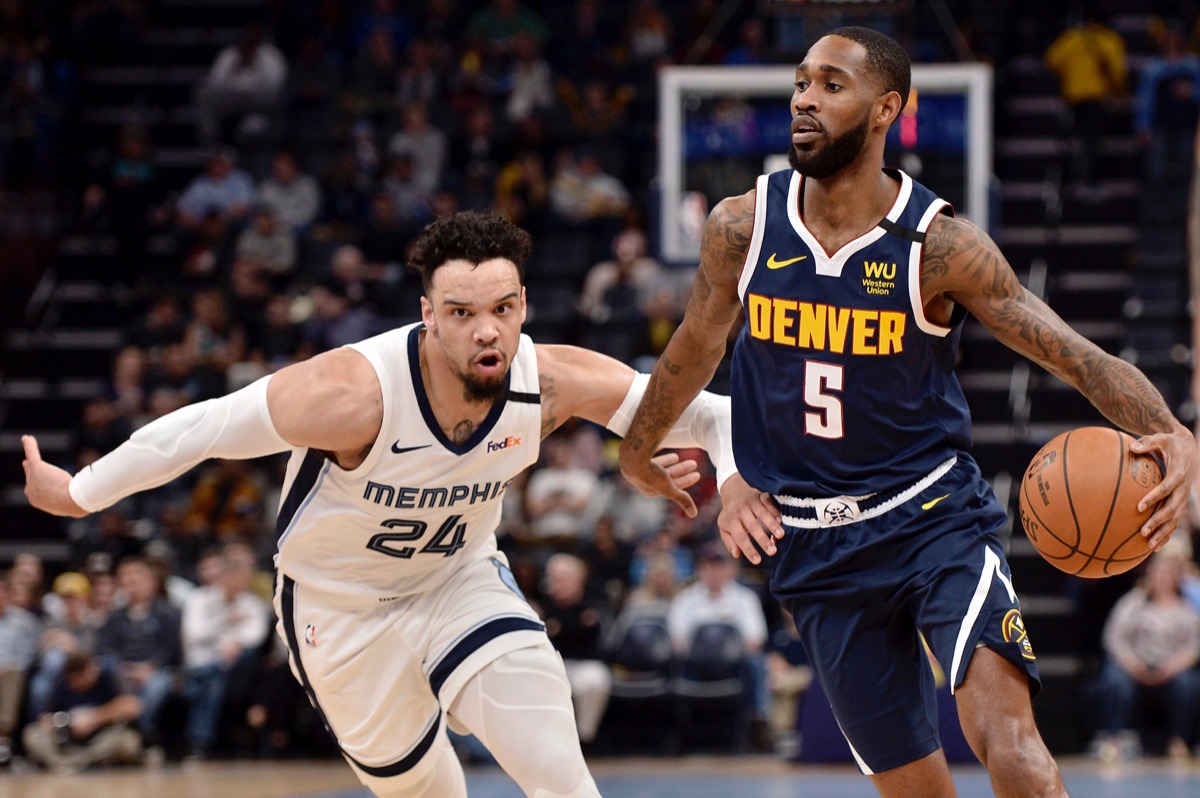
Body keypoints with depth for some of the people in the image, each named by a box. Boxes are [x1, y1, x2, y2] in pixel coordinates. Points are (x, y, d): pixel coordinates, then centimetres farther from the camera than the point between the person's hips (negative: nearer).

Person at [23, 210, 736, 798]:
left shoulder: (554, 383, -26)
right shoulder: (356, 393, -37)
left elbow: (697, 411, -14)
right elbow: (200, 429, -25)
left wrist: (732, 473, -36)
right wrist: (78, 494, -14)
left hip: (462, 578, 2)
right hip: (343, 606, -2)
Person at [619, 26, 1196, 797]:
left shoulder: (940, 245, -12)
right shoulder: (741, 227, -3)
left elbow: (1082, 357, -13)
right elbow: (699, 344, 17)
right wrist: (640, 448, 33)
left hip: (934, 512, -3)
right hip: (817, 546, 3)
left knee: (1006, 734, -26)